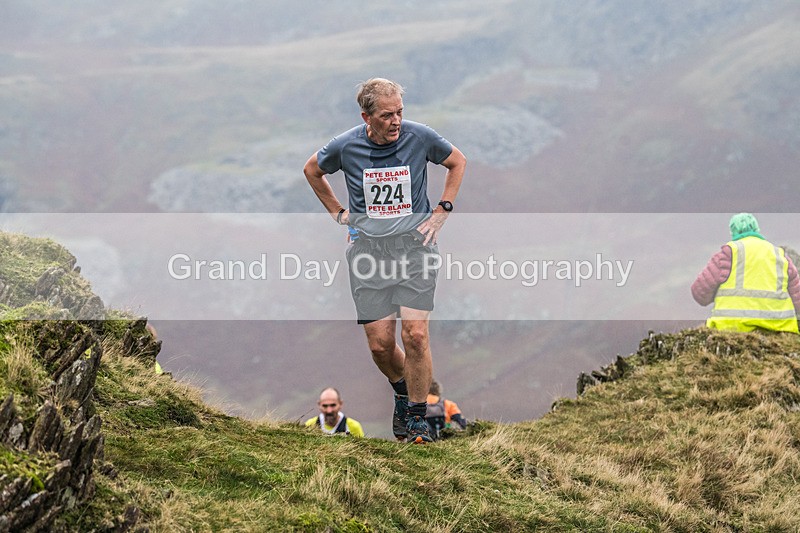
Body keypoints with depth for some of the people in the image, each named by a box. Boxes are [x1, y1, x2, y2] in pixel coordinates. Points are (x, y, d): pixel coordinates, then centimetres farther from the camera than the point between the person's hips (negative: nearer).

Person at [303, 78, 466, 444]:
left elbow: (457, 161, 14)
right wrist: (338, 212, 14)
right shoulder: (346, 146, -4)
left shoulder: (419, 137, -5)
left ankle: (417, 416, 2)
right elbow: (312, 170, 18)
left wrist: (442, 211, 9)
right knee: (380, 344, -2)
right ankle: (402, 392, 31)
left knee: (415, 335, -15)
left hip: (414, 245, -1)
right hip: (368, 247, 1)